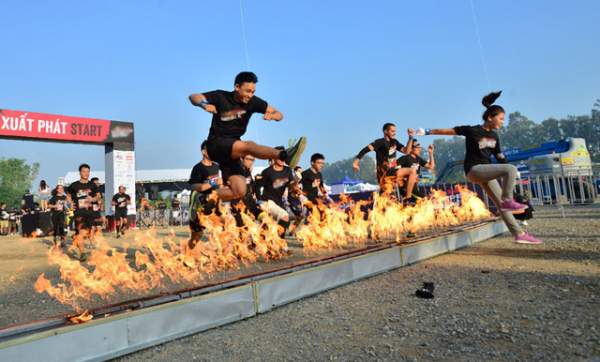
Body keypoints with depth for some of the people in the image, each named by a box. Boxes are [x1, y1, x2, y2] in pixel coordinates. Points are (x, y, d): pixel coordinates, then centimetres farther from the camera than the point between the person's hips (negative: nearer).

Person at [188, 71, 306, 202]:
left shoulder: (253, 101, -1)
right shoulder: (221, 97, -7)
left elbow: (279, 114, 0)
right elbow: (193, 97, -8)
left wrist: (271, 115, -25)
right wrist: (204, 104, -30)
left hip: (232, 150, 5)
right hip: (215, 144, -5)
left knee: (239, 192, -5)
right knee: (249, 145, -35)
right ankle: (284, 155, -56)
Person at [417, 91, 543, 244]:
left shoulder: (494, 136, 11)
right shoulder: (472, 130, -10)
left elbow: (499, 156, 19)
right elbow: (448, 131, -7)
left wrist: (511, 172, 19)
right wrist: (428, 131, -6)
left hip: (486, 171, 7)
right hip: (474, 170, -7)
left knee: (501, 204, 7)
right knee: (510, 169, -26)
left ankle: (519, 234, 12)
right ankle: (508, 201, -12)